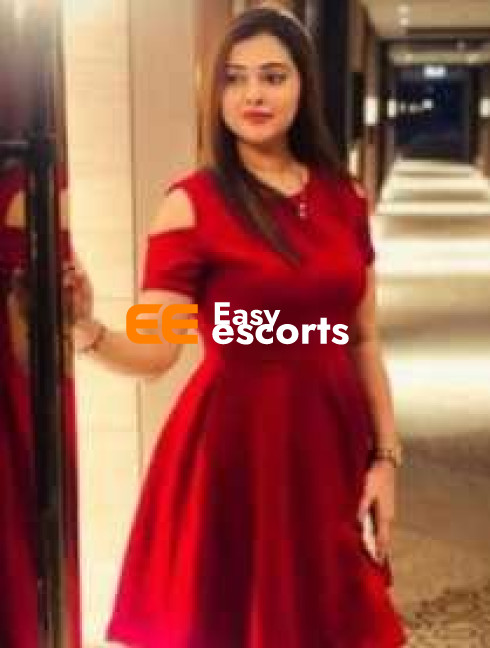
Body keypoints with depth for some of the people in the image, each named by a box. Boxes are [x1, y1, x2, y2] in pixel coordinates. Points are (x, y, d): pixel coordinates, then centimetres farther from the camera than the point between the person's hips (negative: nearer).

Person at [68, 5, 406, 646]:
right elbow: (155, 351, -17)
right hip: (233, 445, -4)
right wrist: (88, 331, -36)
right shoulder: (192, 203, -10)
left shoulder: (344, 195, 3)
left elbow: (364, 340, 8)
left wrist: (386, 455, 5)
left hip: (331, 439, 5)